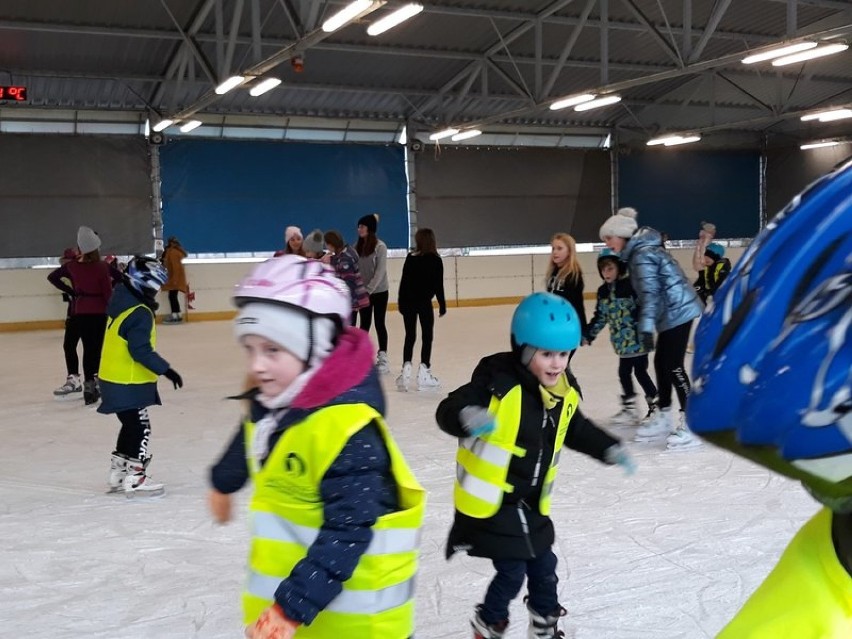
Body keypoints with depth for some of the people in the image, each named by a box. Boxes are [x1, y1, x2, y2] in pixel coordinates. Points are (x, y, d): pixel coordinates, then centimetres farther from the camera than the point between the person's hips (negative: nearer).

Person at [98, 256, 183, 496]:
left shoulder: (121, 303, 9)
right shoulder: (140, 314, -21)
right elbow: (141, 351, -25)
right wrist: (165, 369, -24)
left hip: (114, 378, 10)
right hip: (128, 384, -10)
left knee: (131, 425, 20)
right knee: (139, 428, -1)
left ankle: (118, 473, 30)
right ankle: (134, 478, 4)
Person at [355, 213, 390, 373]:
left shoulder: (380, 246, -13)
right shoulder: (357, 246, 2)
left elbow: (380, 272, -16)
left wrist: (368, 290, -20)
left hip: (379, 291, -4)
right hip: (363, 292, 4)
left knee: (379, 323, 3)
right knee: (365, 324, 9)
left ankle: (383, 358, 13)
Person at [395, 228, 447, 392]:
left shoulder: (410, 258, -1)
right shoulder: (435, 260, -7)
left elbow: (404, 282, 0)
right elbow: (438, 285, -7)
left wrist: (401, 302, 7)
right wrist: (442, 304, 1)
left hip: (408, 302, 2)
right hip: (424, 302, -2)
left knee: (410, 337, 9)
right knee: (427, 337, 7)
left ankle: (406, 367, -4)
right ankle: (423, 373, 7)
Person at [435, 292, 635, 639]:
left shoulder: (565, 392, -2)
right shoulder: (498, 382, -24)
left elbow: (576, 430, 18)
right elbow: (448, 411, -30)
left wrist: (610, 449, 9)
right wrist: (468, 417, -52)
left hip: (532, 502, 7)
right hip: (491, 501, -7)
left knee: (543, 567, 18)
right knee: (512, 572, -1)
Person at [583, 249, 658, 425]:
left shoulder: (631, 286, -15)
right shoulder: (603, 291, 7)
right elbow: (600, 317, 14)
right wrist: (587, 335, 12)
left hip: (637, 340, -7)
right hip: (622, 342, 7)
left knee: (640, 372, 1)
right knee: (624, 373, 12)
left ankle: (657, 406, 16)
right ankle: (630, 409, 24)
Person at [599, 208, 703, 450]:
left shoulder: (642, 254, -16)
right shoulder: (642, 250, 14)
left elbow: (650, 292, -24)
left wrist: (646, 327, -29)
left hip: (677, 312, -10)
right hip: (673, 312, 10)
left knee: (673, 366, -9)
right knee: (661, 363, 13)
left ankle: (690, 424, -6)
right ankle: (663, 418, 22)